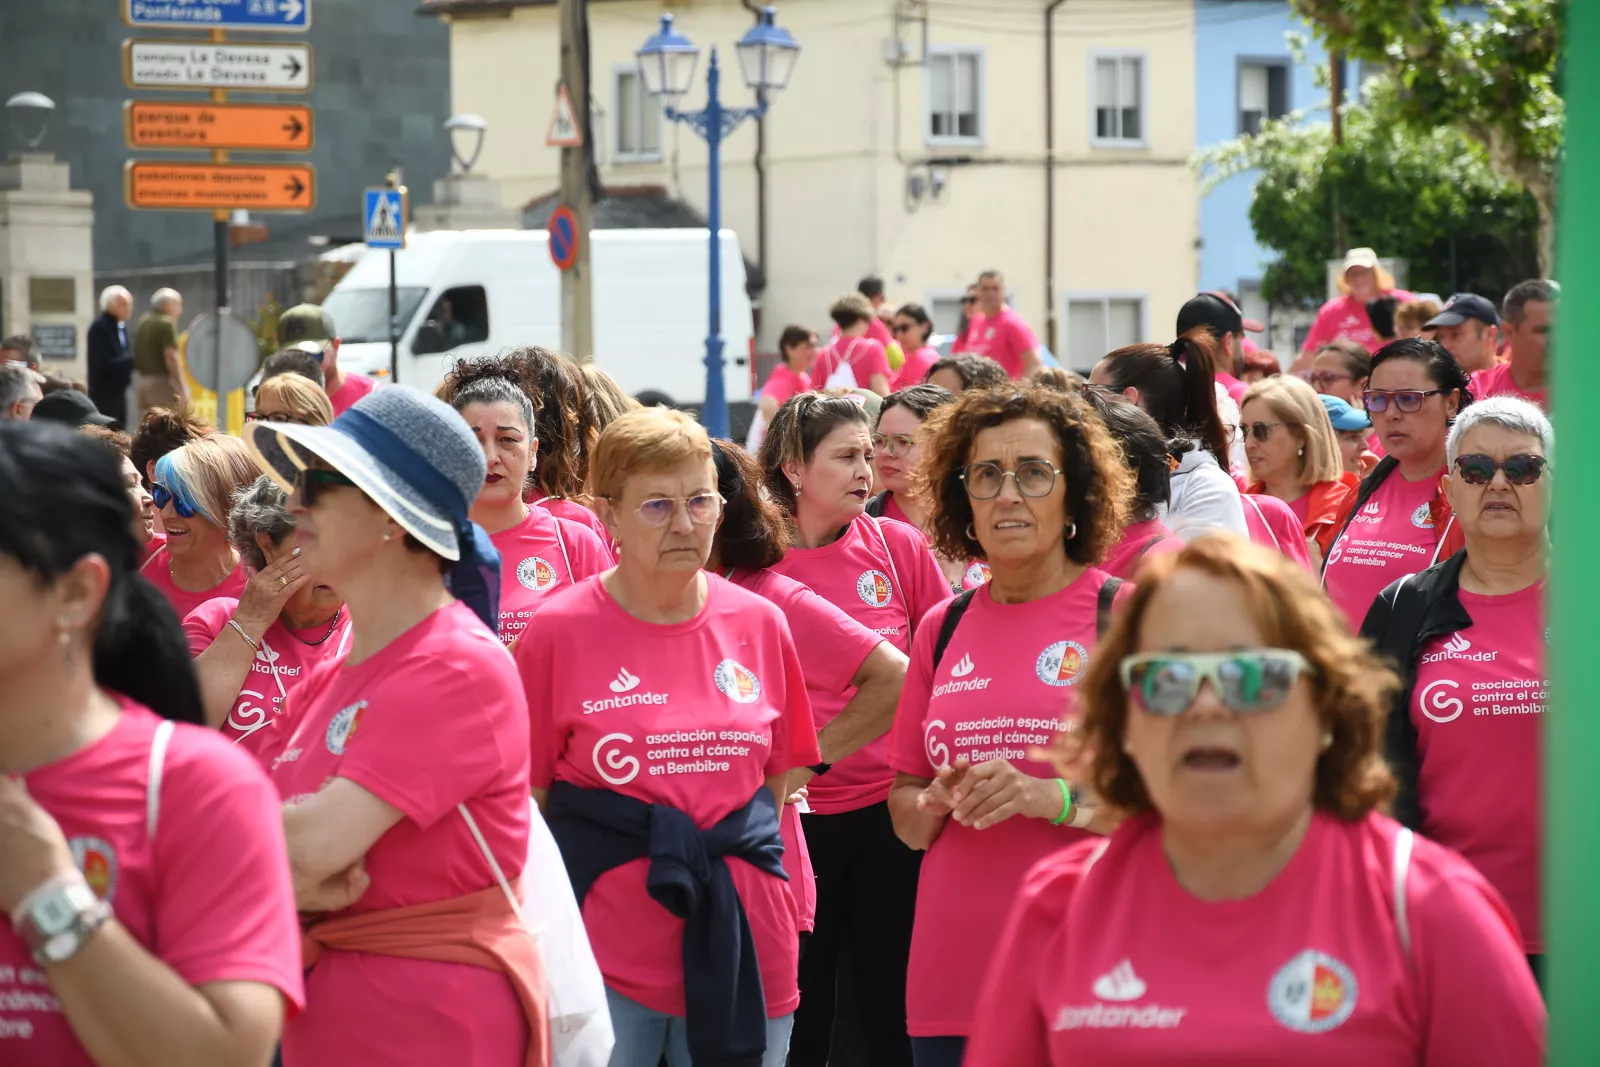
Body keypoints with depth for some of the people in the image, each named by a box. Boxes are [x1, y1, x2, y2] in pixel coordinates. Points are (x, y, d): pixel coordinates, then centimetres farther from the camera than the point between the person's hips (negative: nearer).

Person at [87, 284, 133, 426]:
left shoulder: (120, 326, 10)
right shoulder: (99, 327, -16)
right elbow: (104, 363, -21)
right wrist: (133, 360, -22)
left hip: (119, 391, 9)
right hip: (104, 393, -9)